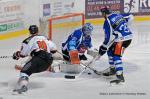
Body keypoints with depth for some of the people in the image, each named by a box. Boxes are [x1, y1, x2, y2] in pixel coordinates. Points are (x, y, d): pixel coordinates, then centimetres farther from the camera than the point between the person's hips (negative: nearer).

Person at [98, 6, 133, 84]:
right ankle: (112, 70, 33)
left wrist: (103, 48, 0)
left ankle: (120, 77, -26)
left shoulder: (107, 22, -9)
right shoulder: (117, 15, 13)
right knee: (110, 51, 22)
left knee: (116, 56, -15)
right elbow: (130, 17, 25)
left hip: (122, 39, -10)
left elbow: (108, 38, -11)